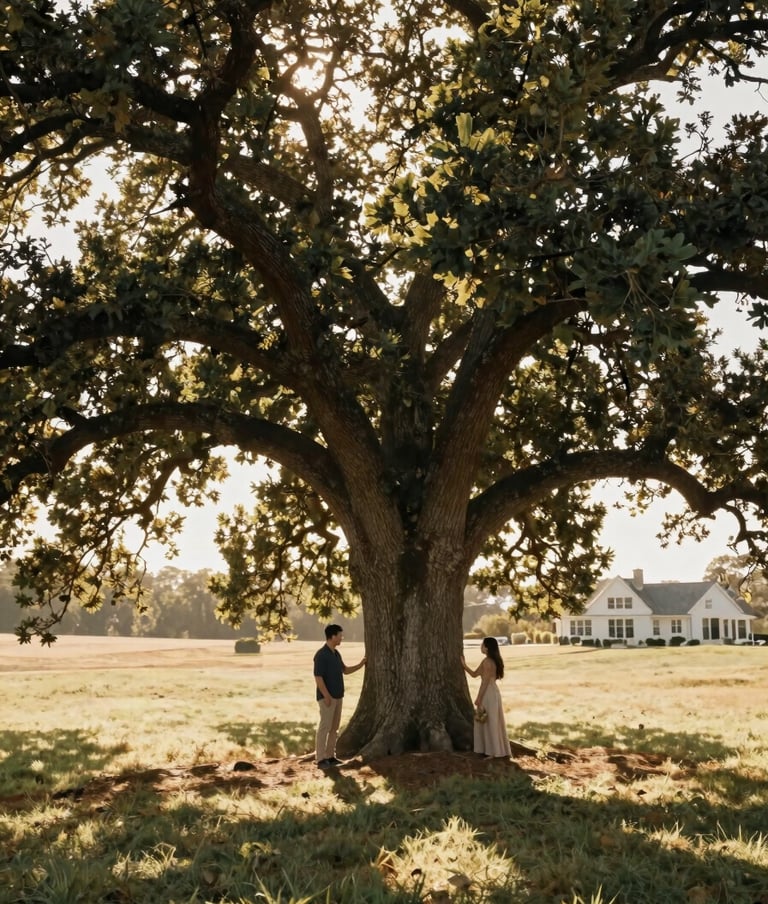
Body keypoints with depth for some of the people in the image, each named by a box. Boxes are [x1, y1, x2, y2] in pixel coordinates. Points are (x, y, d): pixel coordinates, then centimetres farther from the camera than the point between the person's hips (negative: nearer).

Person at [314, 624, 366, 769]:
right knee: (324, 727, -6)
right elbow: (318, 678, -19)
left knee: (334, 727, 11)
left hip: (338, 696, 9)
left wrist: (360, 665, 9)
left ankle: (330, 756, 16)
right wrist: (327, 696, -21)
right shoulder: (321, 655, -17)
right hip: (327, 697, -9)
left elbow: (345, 670, 22)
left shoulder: (336, 653, 11)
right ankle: (320, 759, -2)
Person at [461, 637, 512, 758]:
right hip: (490, 693, 10)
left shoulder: (487, 662, -17)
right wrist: (464, 665, 14)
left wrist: (478, 698, -16)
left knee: (490, 722, -2)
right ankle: (491, 750, 19)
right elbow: (474, 674, 17)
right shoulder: (491, 661, 13)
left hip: (489, 694, -10)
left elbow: (485, 682, -19)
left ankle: (494, 752, 4)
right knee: (490, 723, 14)